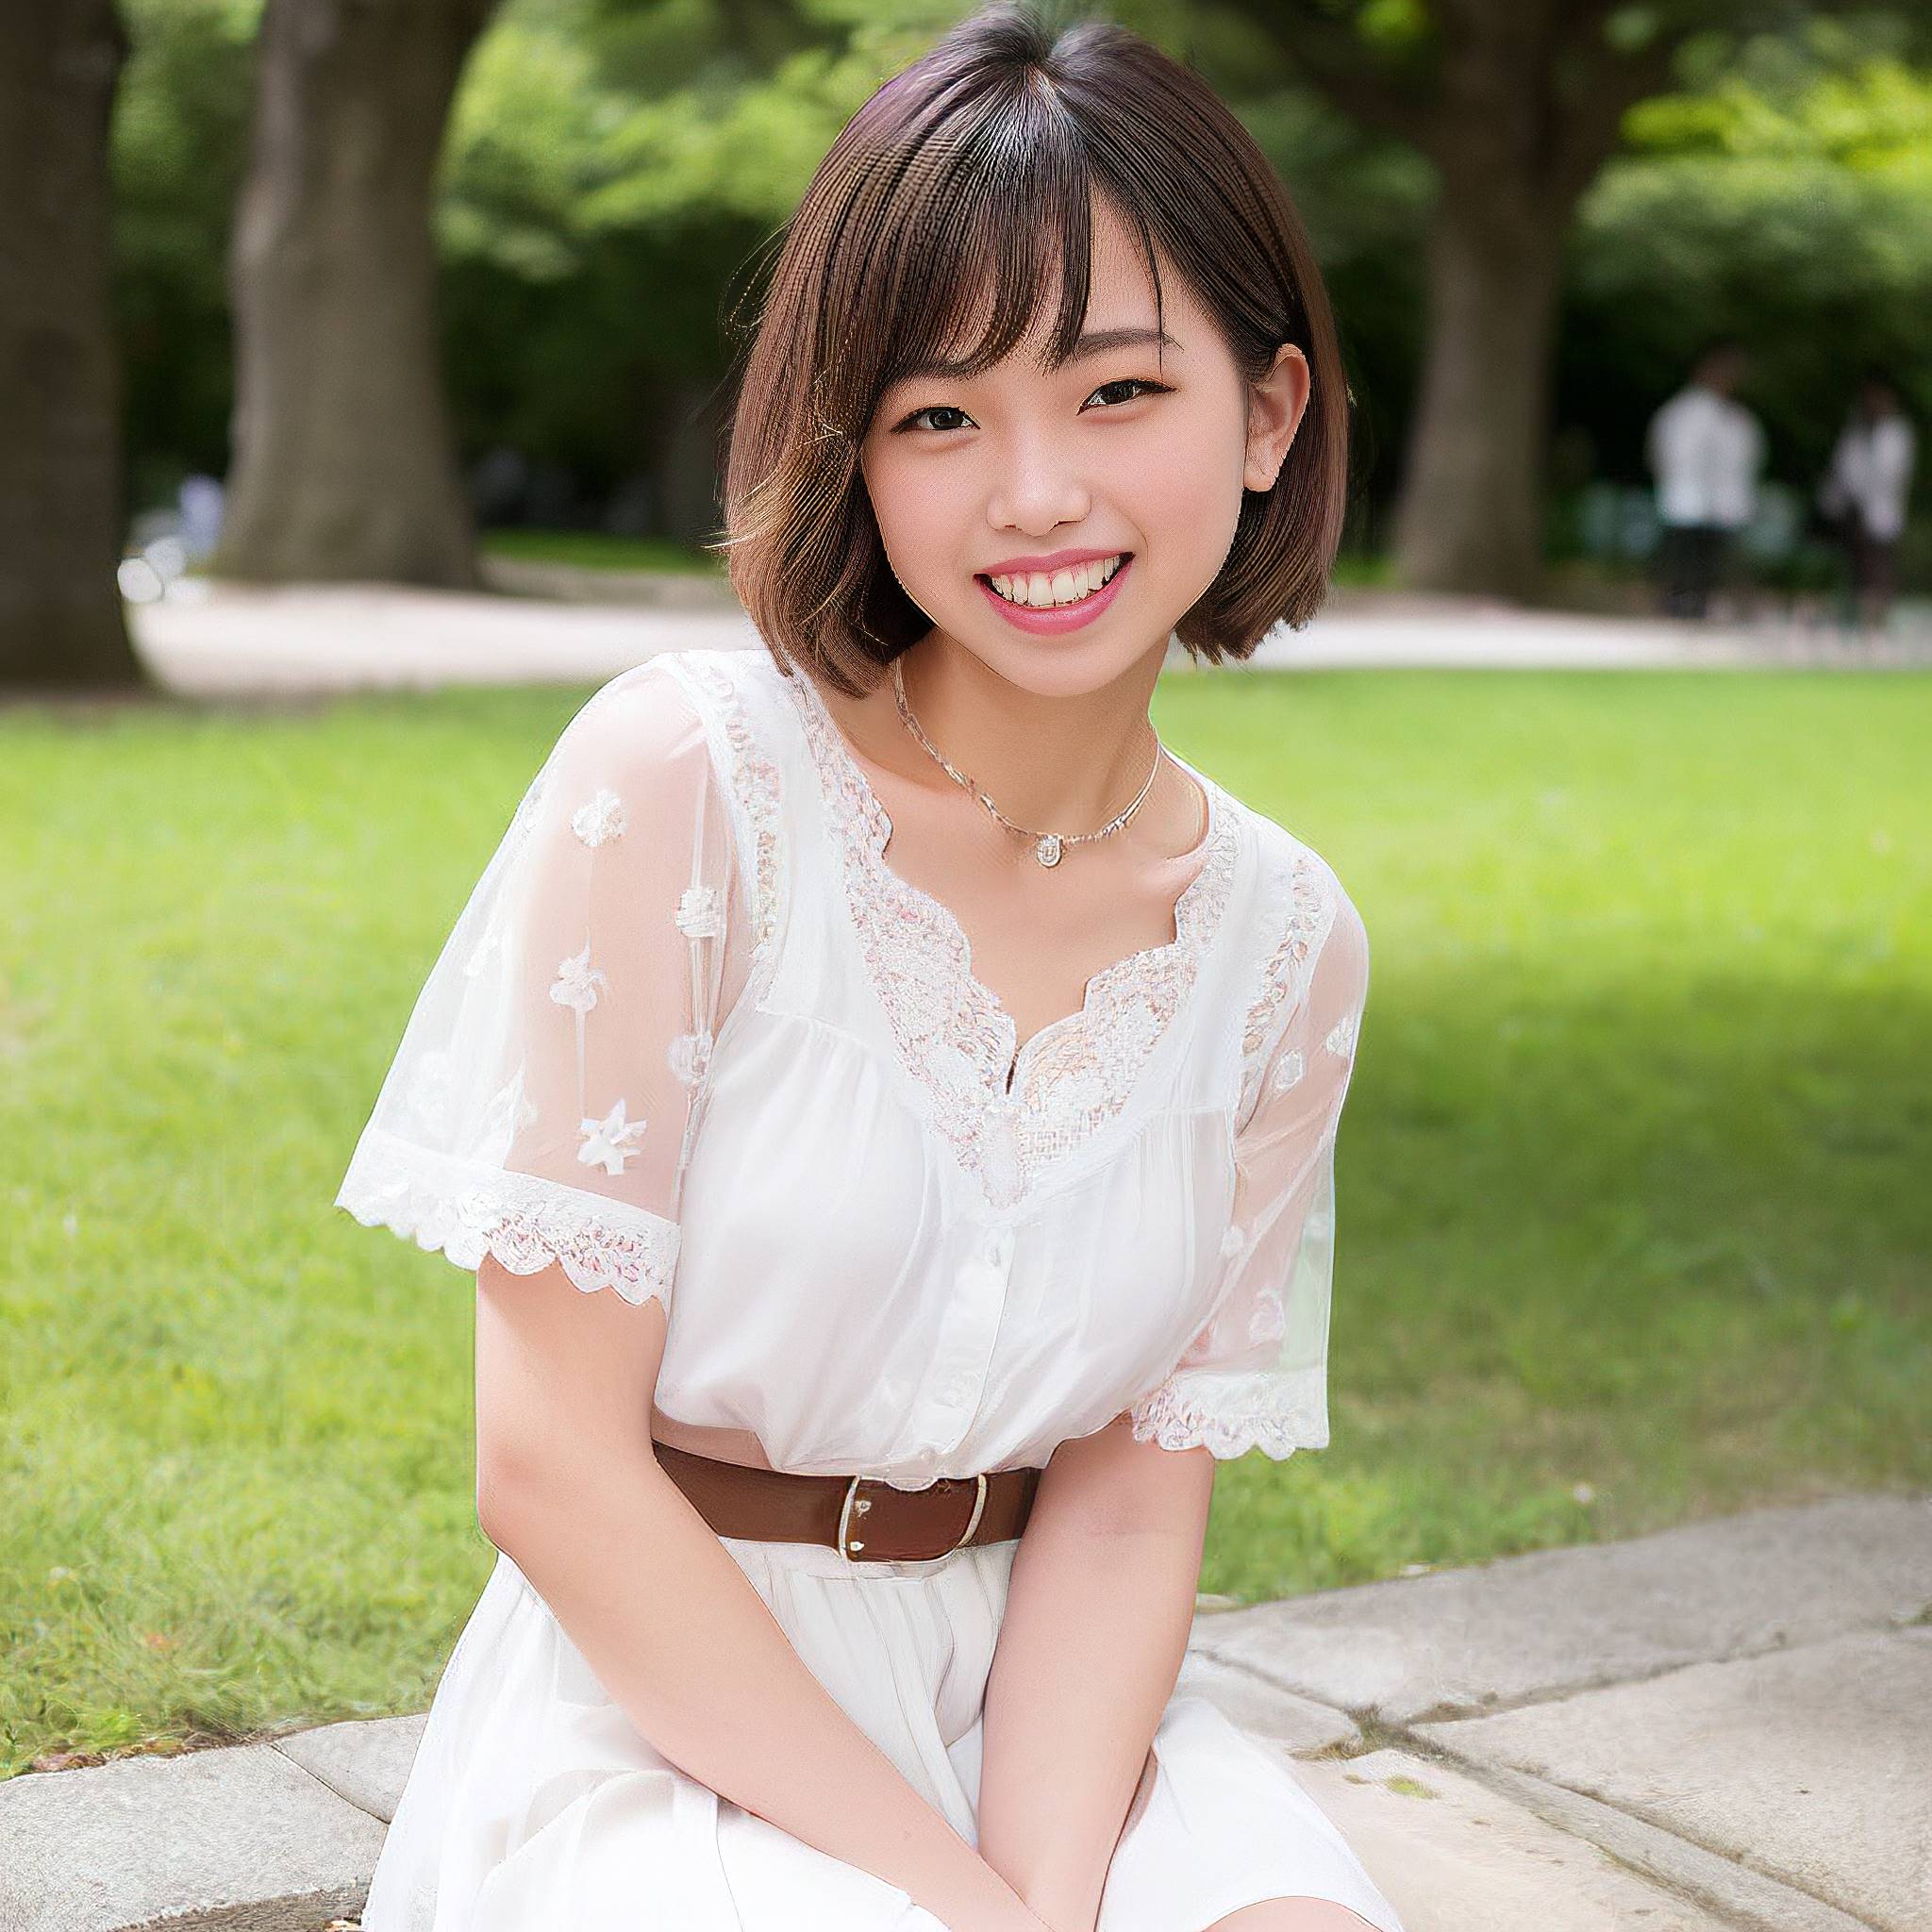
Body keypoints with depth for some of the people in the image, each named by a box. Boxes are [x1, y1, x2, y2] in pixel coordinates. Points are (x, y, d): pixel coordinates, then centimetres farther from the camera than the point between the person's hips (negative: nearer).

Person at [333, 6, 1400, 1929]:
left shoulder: (1283, 941, 1)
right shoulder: (683, 777, -13)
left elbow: (1130, 1502, 1)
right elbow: (553, 1464, -14)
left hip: (1035, 1707, 4)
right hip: (660, 1706, -3)